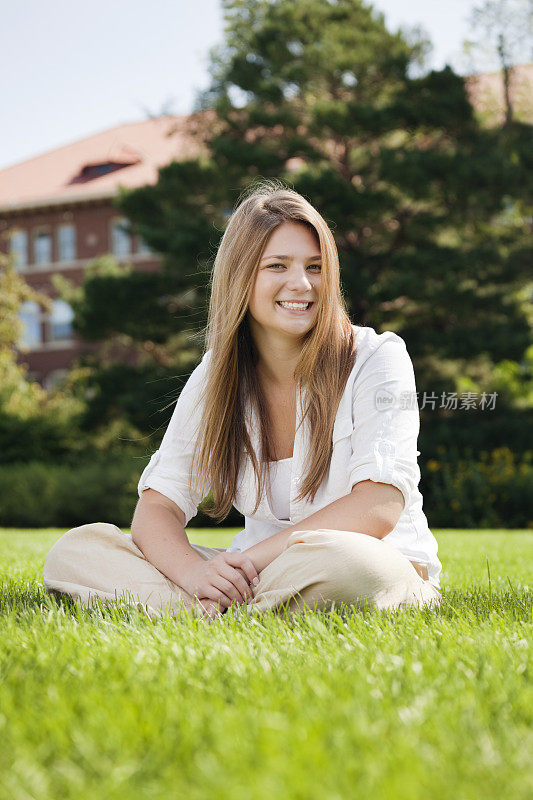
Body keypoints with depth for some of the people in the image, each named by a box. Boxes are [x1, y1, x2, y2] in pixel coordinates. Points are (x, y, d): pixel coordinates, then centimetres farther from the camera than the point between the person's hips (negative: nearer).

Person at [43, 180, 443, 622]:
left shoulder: (377, 358, -7)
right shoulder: (214, 378, 4)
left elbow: (378, 507, -18)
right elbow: (156, 507, -3)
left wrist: (254, 557, -27)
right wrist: (194, 573, -27)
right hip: (261, 570, 4)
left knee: (340, 560, -42)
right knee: (74, 548, -11)